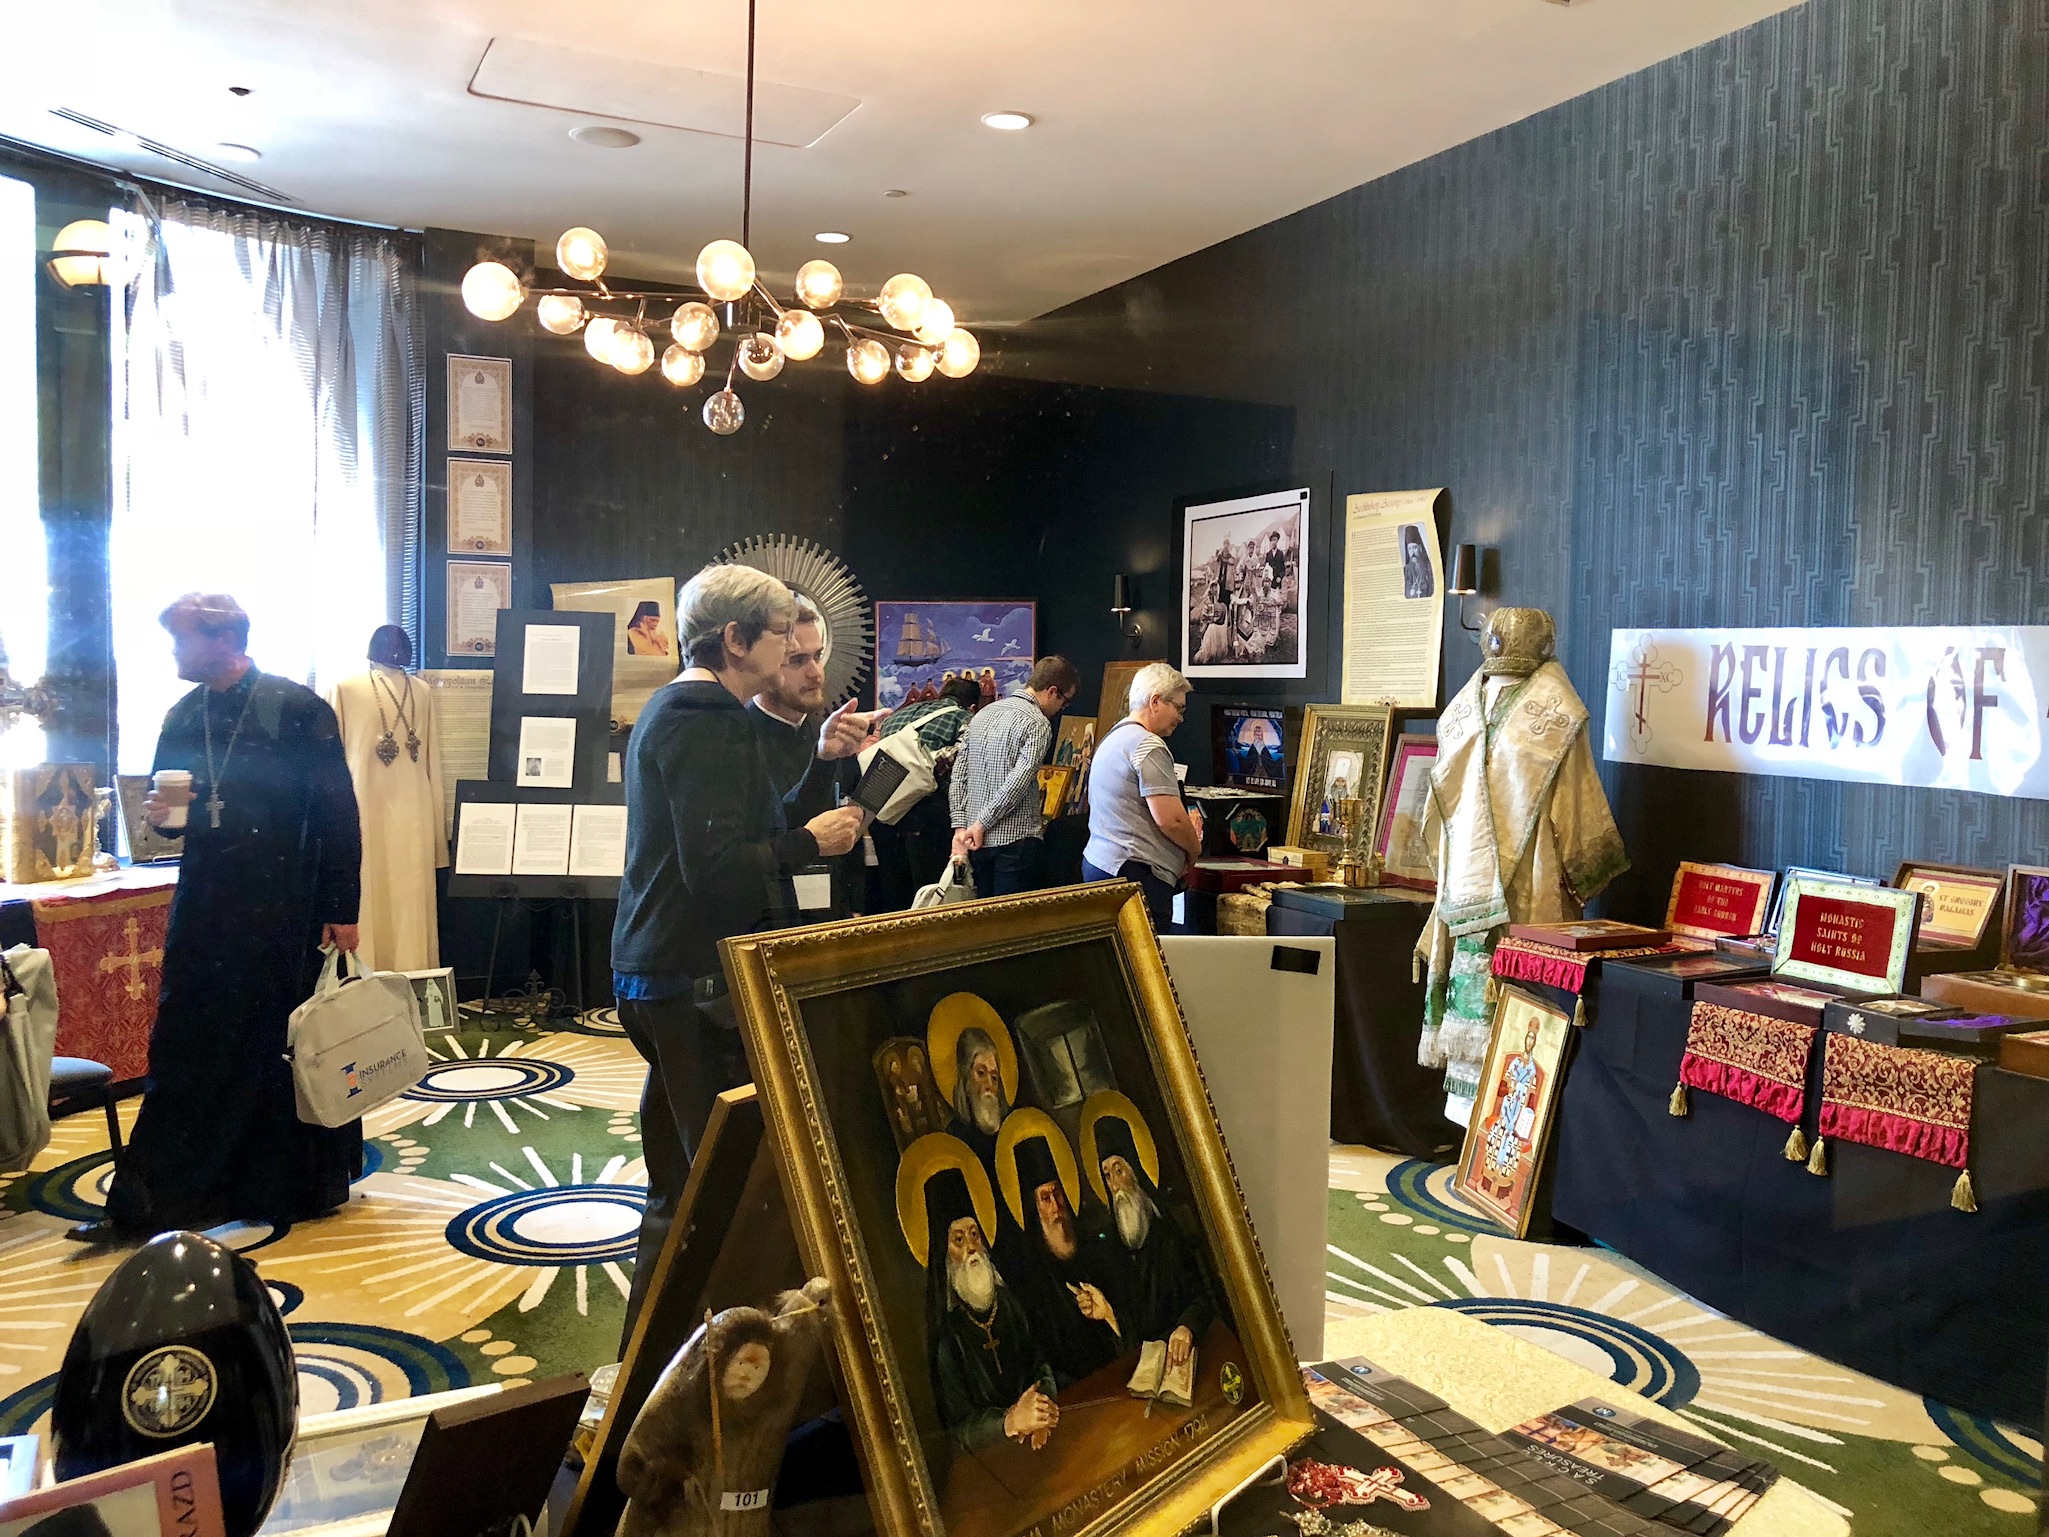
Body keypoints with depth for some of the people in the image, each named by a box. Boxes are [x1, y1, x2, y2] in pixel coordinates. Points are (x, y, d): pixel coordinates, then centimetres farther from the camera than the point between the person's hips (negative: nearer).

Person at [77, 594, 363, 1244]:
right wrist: (163, 813, -6)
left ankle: (302, 1185, 21)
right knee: (184, 1049, 6)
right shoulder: (182, 717, 10)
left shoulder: (297, 708, -9)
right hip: (205, 905, 5)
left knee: (291, 1045, 5)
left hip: (283, 908, -5)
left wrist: (343, 910, -12)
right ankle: (147, 1203, 10)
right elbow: (169, 810, 20)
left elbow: (339, 814, -10)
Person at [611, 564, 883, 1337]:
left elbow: (746, 830, 19)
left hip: (652, 975, 11)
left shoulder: (672, 710, 17)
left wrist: (821, 762, 15)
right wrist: (811, 841, -11)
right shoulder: (707, 723, -15)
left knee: (678, 1191, 18)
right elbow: (718, 868, -24)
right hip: (702, 982, -11)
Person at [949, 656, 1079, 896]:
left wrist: (960, 827, 5)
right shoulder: (1038, 724, -11)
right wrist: (982, 824, -14)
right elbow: (1018, 782, -21)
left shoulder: (984, 713, 13)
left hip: (978, 840, 7)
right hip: (1017, 840, -7)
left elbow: (958, 777, 9)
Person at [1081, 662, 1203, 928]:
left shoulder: (1112, 738, 19)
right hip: (1135, 874, -10)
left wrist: (1187, 830, 19)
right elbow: (1170, 819, -17)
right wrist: (1194, 849, 2)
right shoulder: (1148, 745, -12)